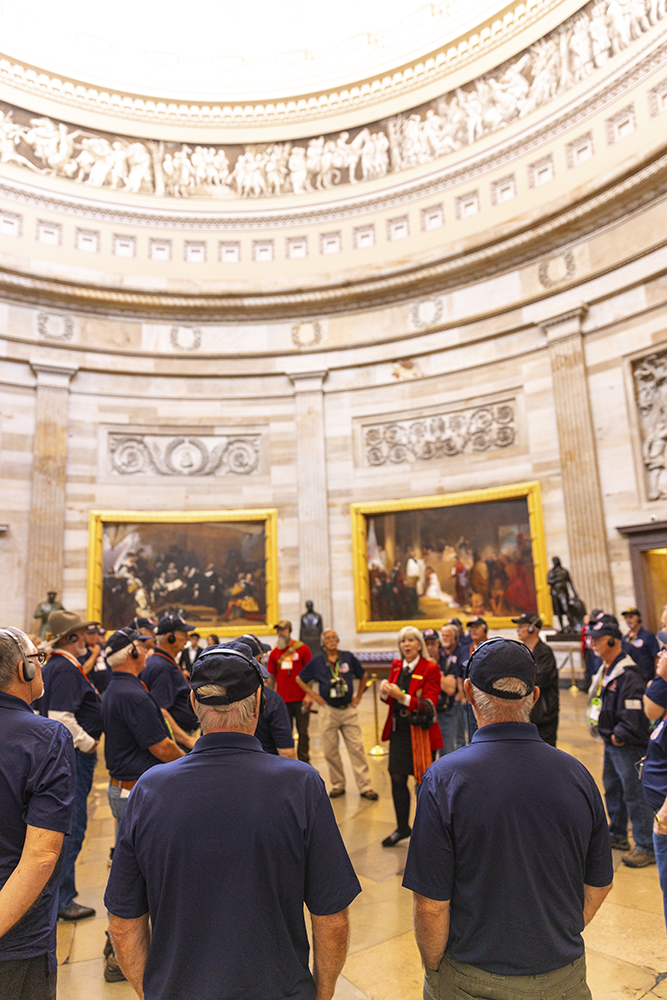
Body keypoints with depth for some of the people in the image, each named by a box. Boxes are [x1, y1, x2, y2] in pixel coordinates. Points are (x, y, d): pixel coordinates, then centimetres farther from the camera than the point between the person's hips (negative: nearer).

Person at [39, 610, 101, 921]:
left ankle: (58, 888, 35)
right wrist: (87, 742, -16)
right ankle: (61, 900, 10)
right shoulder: (66, 668, -21)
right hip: (74, 755, -11)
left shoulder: (52, 666, 11)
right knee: (71, 827, 0)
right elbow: (61, 718, -28)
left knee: (66, 823, 21)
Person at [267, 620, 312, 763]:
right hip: (282, 699, 2)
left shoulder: (302, 648, -3)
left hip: (300, 699, -2)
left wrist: (309, 695, -8)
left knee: (303, 731, 6)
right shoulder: (274, 653, 6)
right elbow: (272, 677, 11)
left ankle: (304, 761, 20)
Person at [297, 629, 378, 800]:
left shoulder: (349, 657, 1)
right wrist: (315, 696, 3)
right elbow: (299, 679, 9)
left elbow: (364, 675, 15)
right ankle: (337, 785, 20)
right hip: (329, 711, 0)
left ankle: (365, 786, 7)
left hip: (349, 710, 0)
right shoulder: (316, 661, -1)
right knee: (330, 751, 6)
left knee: (356, 748, -1)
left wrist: (359, 696, 9)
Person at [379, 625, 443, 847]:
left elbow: (429, 706, -16)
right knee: (397, 778, 8)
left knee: (424, 782, 6)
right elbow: (390, 700, 14)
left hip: (420, 733, -5)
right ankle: (402, 827, 27)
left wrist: (402, 697, -28)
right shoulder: (396, 666, 6)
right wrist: (385, 692, -9)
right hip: (398, 730, 5)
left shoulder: (430, 669, -10)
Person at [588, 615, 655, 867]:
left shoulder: (629, 674, -22)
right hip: (611, 742, 10)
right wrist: (605, 732, 13)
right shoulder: (605, 670, 9)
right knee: (612, 789, 21)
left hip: (628, 745, -10)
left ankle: (646, 848, 12)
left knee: (634, 795, -1)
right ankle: (618, 835, 37)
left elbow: (633, 713, -24)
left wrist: (619, 736, -16)